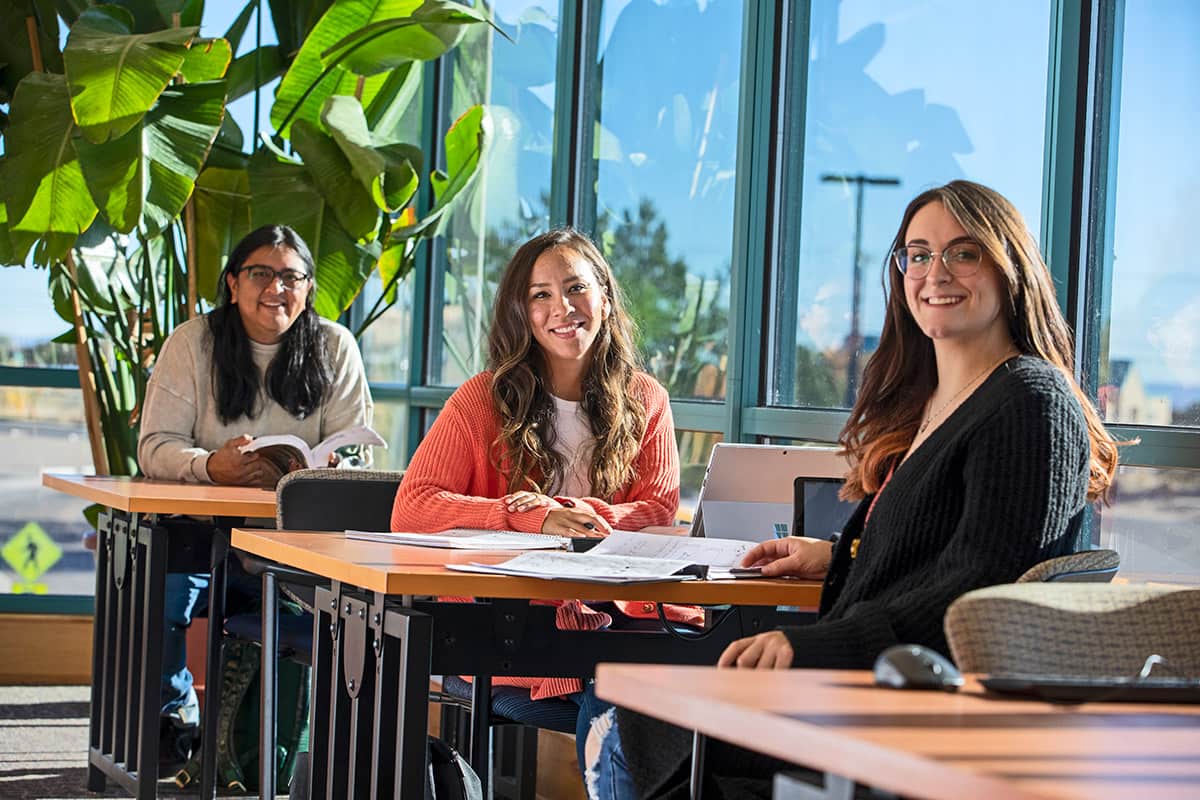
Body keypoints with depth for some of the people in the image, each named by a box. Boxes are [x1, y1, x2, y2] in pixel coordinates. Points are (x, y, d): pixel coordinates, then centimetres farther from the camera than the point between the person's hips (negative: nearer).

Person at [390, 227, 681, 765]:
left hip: (615, 613, 3)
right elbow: (412, 508, -5)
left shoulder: (645, 401, 14)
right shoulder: (484, 399, 5)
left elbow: (659, 515, 6)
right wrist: (537, 520, -18)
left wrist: (576, 515, -16)